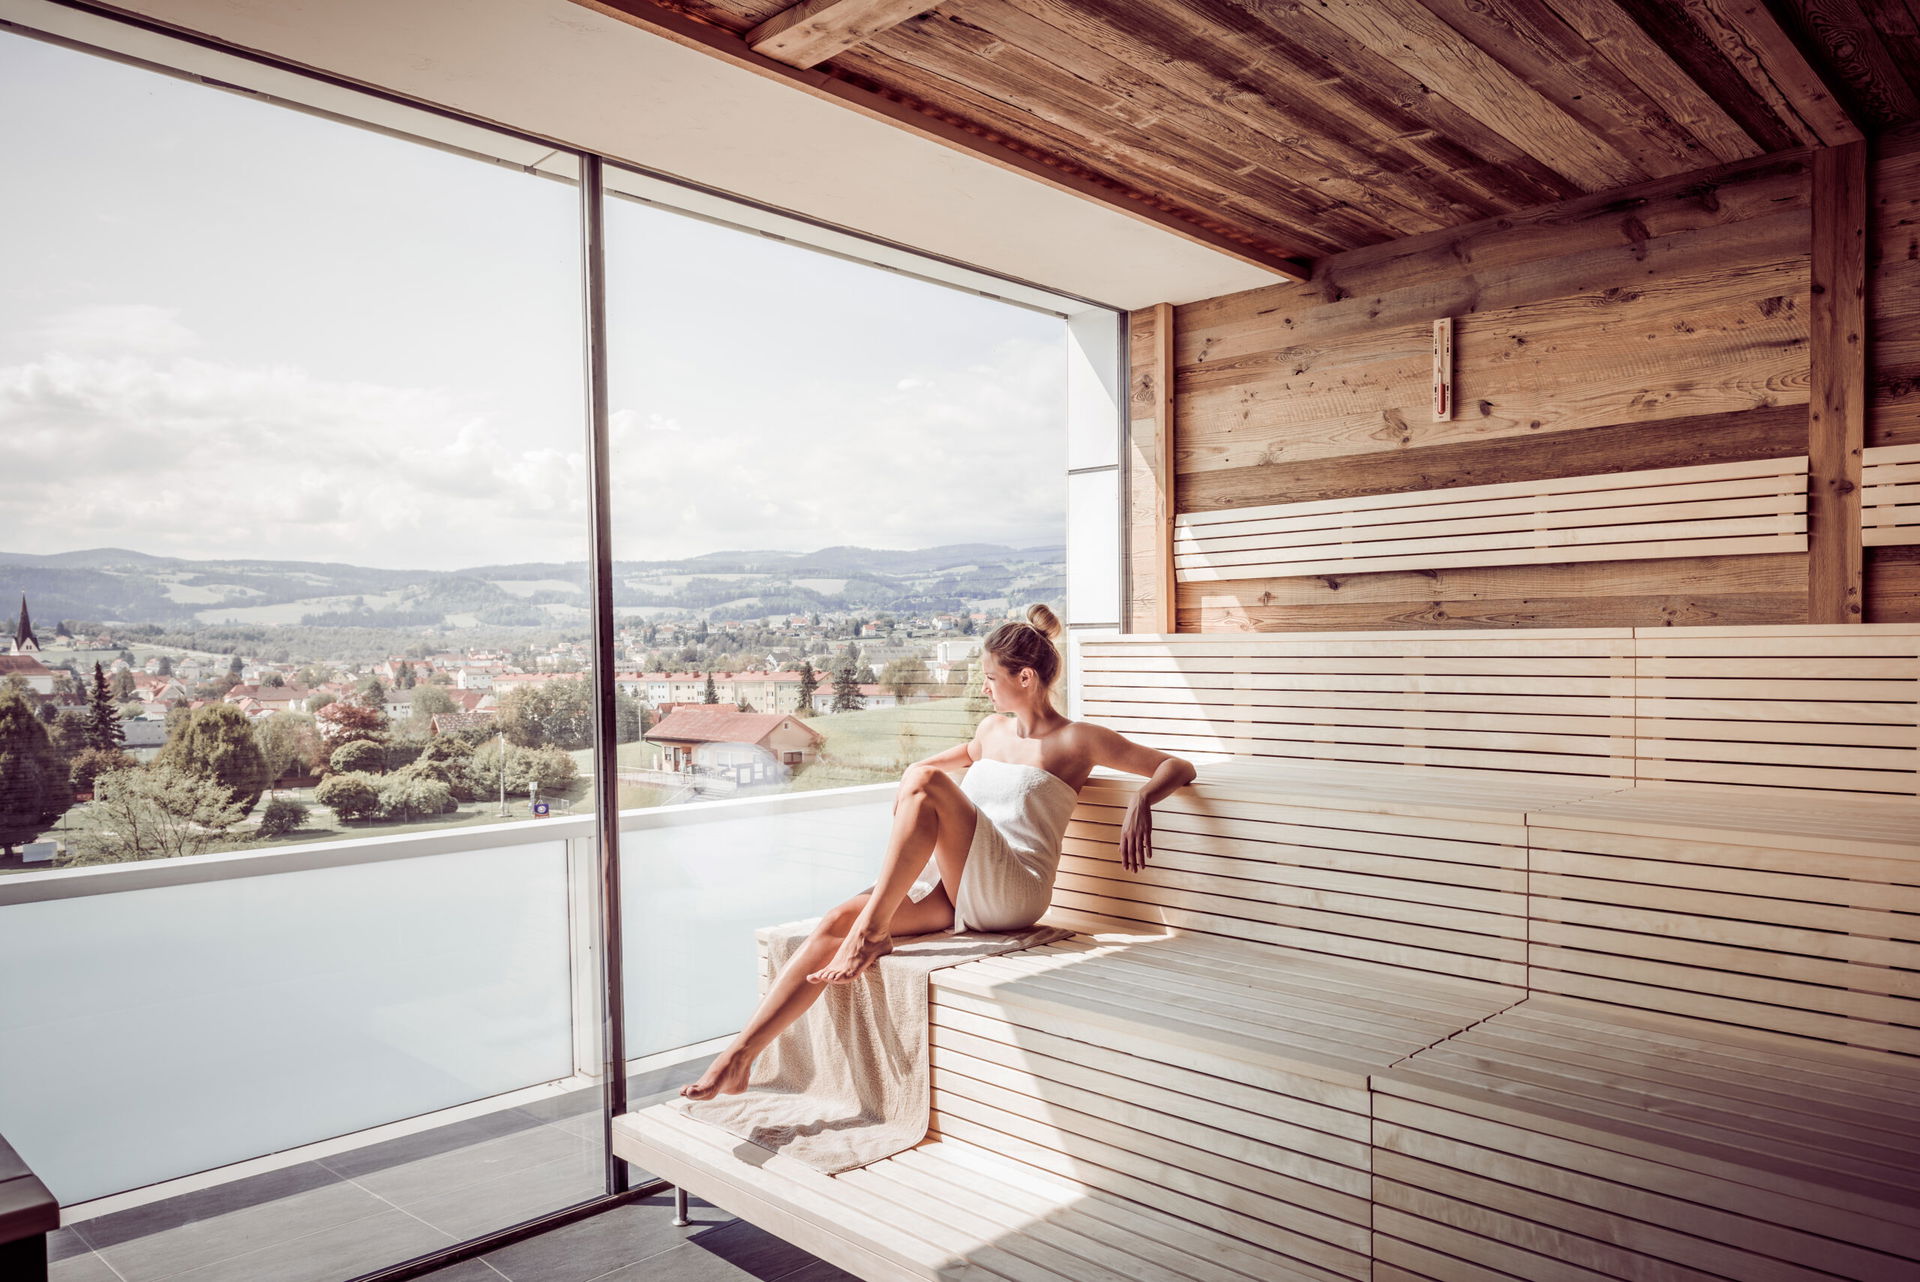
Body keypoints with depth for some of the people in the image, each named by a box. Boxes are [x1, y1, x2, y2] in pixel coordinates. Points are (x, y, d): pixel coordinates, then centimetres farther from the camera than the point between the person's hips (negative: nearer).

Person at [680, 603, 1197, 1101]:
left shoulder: (1076, 739, 1)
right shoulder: (993, 729, 20)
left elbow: (1178, 767, 2)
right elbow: (967, 752, 43)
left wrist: (1140, 801, -18)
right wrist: (915, 773, 24)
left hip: (1012, 891, -6)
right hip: (950, 890, 7)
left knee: (926, 783, -27)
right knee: (837, 922, -16)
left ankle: (874, 930, -24)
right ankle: (738, 1059, -15)